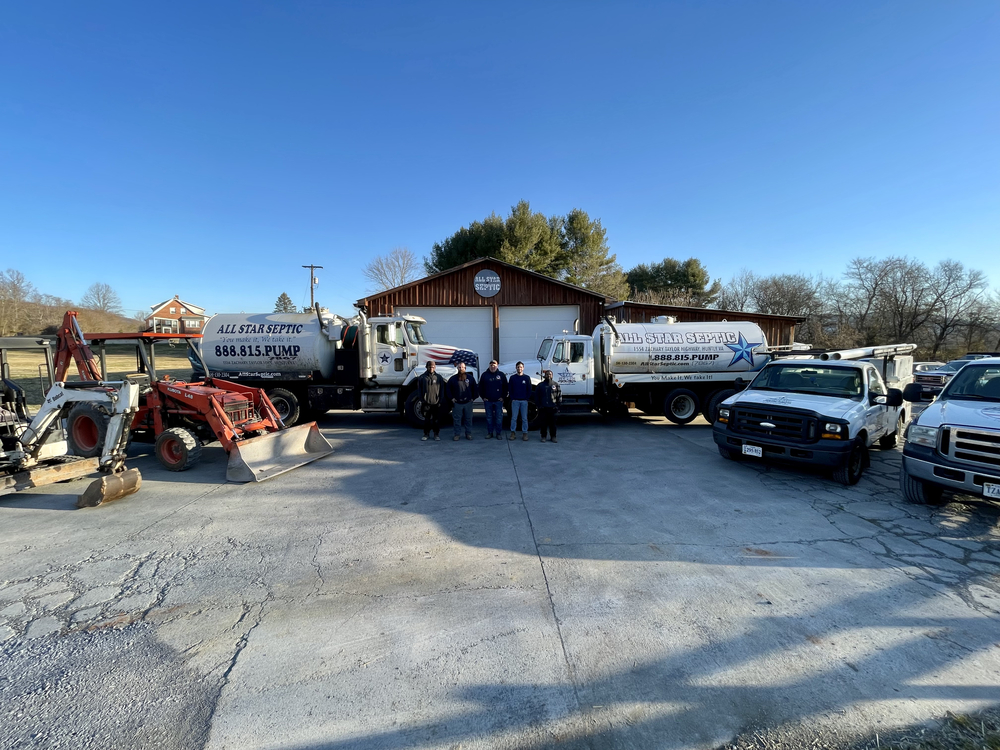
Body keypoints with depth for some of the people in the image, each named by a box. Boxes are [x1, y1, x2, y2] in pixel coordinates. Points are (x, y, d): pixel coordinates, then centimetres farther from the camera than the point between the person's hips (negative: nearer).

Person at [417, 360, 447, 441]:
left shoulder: (439, 377, 5)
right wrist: (422, 399, -2)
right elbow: (419, 390, 7)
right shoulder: (422, 377, 5)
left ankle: (437, 434, 15)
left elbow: (442, 390, 5)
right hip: (426, 403, 0)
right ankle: (426, 434, 18)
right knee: (426, 420, 6)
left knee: (437, 420, 5)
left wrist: (441, 401, -3)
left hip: (436, 403, 0)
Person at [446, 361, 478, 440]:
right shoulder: (453, 378, 3)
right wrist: (451, 398, 3)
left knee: (468, 419, 7)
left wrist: (473, 397, 4)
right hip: (457, 403, 0)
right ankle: (457, 434, 12)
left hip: (468, 402, 1)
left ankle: (468, 434, 17)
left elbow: (475, 388, 10)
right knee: (457, 419, 3)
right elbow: (449, 389, 11)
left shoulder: (470, 377, 4)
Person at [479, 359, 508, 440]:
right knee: (489, 418, 7)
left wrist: (503, 397, -1)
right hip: (488, 401, 1)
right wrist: (483, 397, 2)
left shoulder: (501, 375, 4)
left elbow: (505, 387, 7)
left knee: (499, 418, 1)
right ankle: (490, 433, 16)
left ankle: (499, 433, 10)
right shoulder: (485, 375, 5)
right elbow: (480, 387, 9)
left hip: (498, 401, -1)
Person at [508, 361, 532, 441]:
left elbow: (529, 390, 6)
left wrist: (527, 398, -1)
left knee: (524, 418, 3)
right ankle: (513, 432, 10)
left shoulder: (527, 378, 3)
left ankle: (525, 433, 9)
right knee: (514, 417, 2)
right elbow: (510, 389, 6)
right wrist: (512, 398, -1)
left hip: (524, 401, 0)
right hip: (515, 401, 0)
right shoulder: (512, 378, 4)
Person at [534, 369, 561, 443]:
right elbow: (536, 396, 9)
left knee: (552, 423, 5)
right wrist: (538, 405, 1)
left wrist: (557, 405, 0)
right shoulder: (540, 385, 7)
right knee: (543, 423, 3)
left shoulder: (556, 384, 7)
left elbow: (559, 395, 6)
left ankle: (553, 437, 13)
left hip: (552, 407, 0)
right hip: (543, 407, 0)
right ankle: (543, 436, 13)